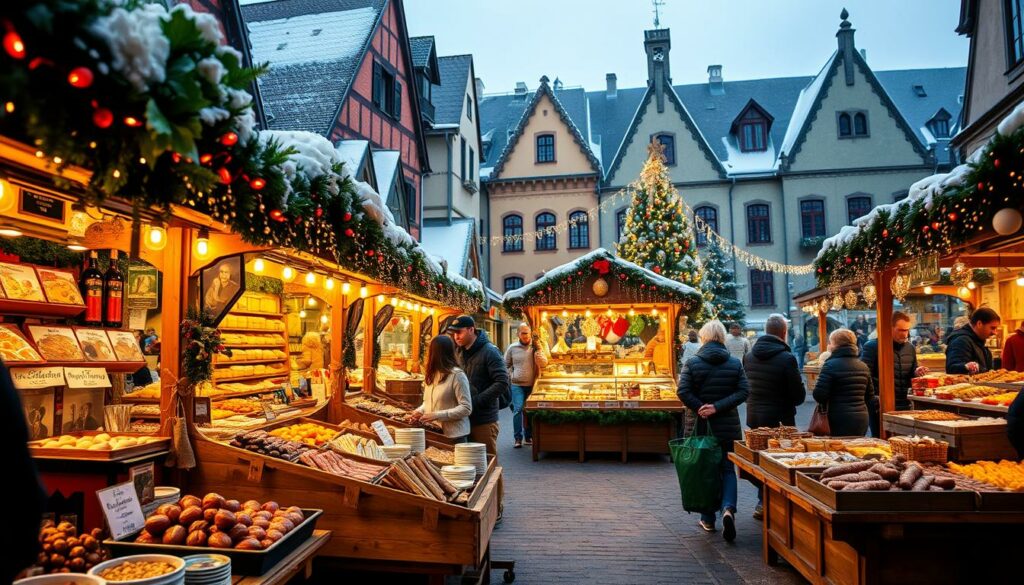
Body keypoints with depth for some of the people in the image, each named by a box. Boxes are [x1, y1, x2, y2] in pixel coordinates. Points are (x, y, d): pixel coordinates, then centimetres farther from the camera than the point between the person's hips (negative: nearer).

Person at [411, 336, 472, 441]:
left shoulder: (457, 375, -14)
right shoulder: (431, 375, 9)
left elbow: (466, 408, -17)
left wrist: (437, 415, -21)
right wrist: (420, 411, 0)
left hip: (453, 435, -6)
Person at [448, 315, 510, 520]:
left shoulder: (489, 352, -12)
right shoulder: (458, 352, 9)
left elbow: (502, 382, -18)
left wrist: (476, 401, -21)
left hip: (484, 420, -6)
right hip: (464, 418, 7)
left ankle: (496, 508, 16)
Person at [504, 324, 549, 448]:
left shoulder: (536, 347, 4)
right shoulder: (512, 348, 3)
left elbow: (544, 363, -7)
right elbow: (505, 365, 12)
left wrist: (537, 349, -15)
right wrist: (510, 376, 1)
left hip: (532, 385, 1)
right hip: (517, 385, -1)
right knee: (518, 409, -13)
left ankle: (529, 437, 22)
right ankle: (518, 438, -6)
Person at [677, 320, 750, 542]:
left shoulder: (692, 363, -5)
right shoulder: (735, 363, 1)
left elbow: (683, 392, -14)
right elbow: (743, 391, -7)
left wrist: (701, 409, -10)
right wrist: (718, 407, -13)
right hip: (728, 426, 1)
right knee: (728, 469, 10)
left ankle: (708, 519, 19)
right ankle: (728, 508, -14)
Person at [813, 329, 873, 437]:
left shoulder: (831, 365, -12)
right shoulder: (863, 366, 10)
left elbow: (819, 395, -16)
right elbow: (870, 397, 16)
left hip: (840, 421, -7)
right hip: (862, 420, 7)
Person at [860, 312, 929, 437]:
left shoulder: (910, 348, 12)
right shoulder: (872, 347, -8)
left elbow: (910, 377, 21)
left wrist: (917, 373, -1)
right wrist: (874, 398, -22)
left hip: (904, 406, 6)